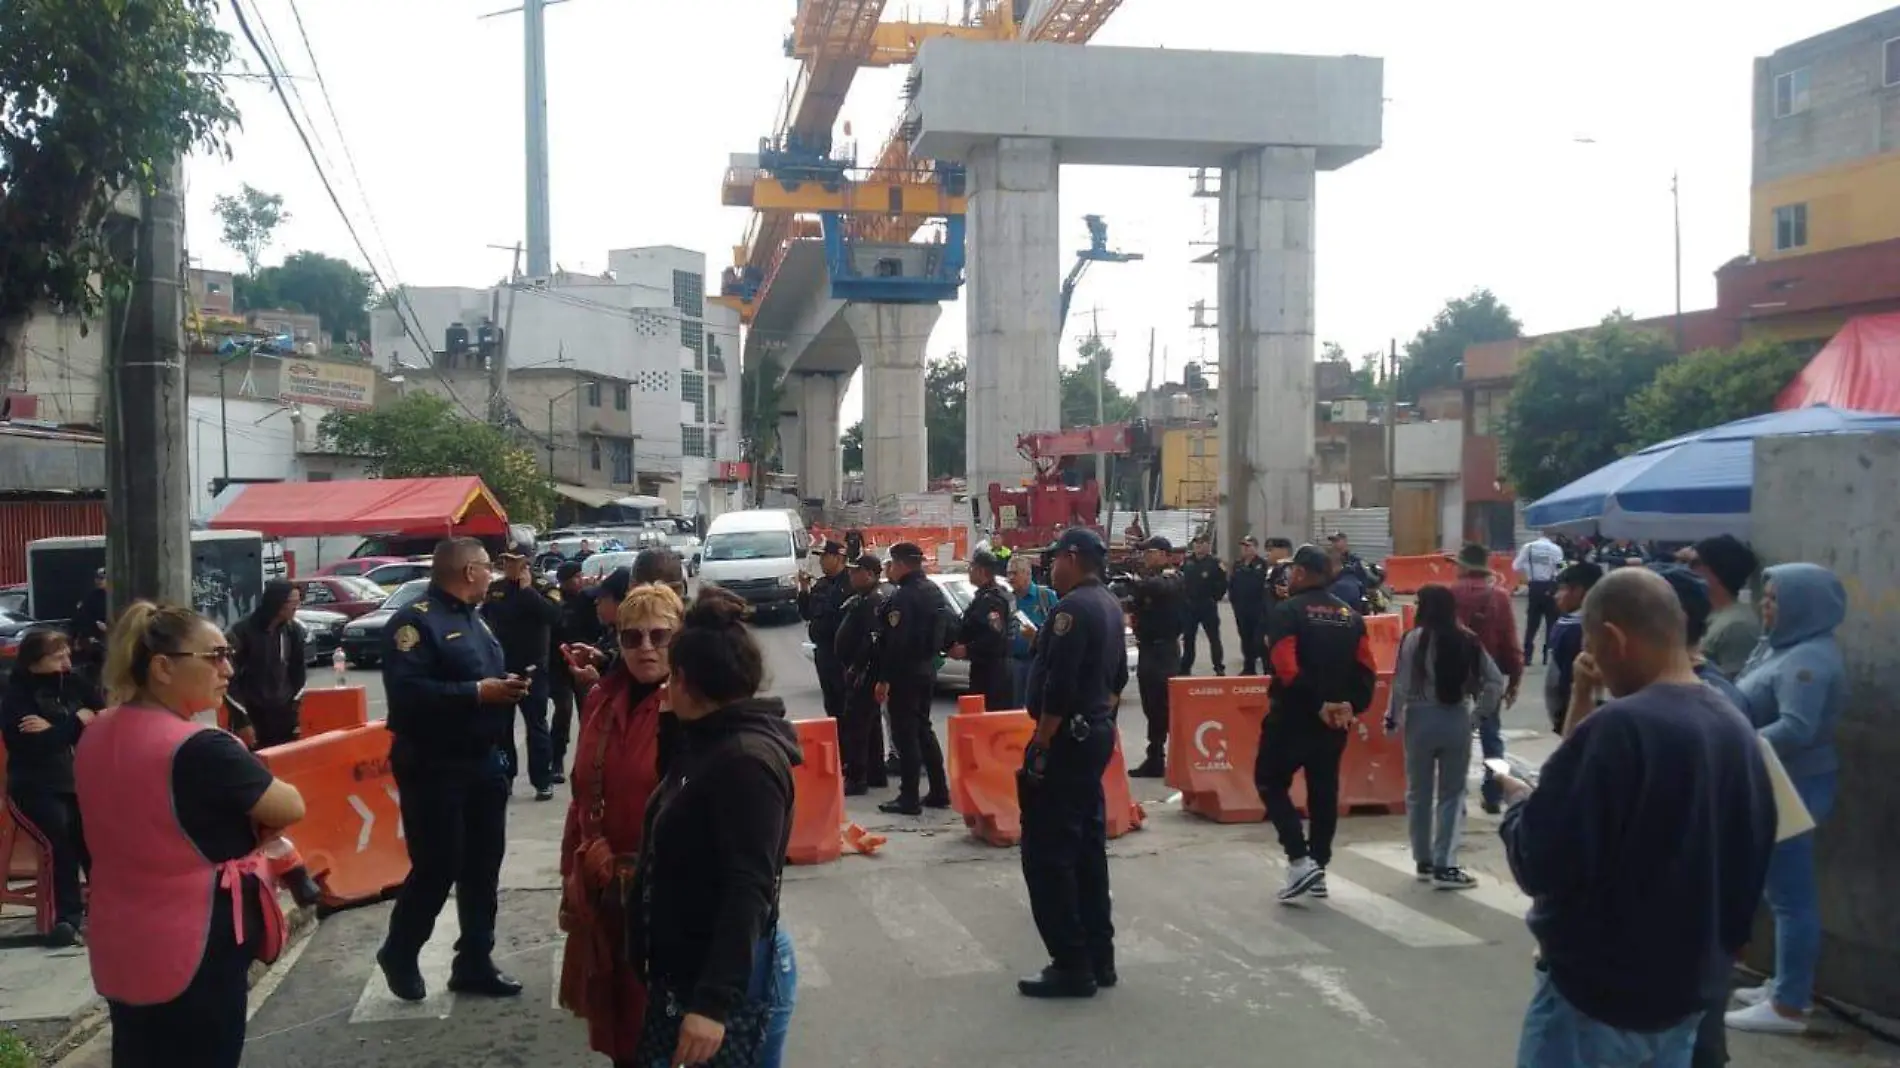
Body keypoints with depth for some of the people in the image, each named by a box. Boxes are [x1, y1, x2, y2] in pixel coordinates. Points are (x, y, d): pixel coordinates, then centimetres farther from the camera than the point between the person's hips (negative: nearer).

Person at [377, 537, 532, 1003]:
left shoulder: (475, 620, 17)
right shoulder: (415, 620, -14)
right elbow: (407, 691, -26)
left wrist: (506, 686, 5)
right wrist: (477, 692, -26)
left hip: (484, 762, 9)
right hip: (434, 767, -9)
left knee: (482, 866, 11)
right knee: (437, 867, -3)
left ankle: (474, 962, 22)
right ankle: (399, 953, 20)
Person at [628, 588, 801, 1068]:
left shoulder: (746, 760, -21)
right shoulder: (707, 741, 8)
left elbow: (749, 891, -27)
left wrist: (714, 1000, -30)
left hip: (737, 982, -9)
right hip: (682, 972, 9)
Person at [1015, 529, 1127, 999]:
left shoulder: (1073, 607, -18)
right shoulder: (1110, 605, 13)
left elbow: (1059, 689, -24)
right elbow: (1116, 677, 21)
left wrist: (1040, 746, -20)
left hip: (1067, 738, -10)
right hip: (1097, 733, 10)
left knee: (1046, 853, -4)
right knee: (1087, 847, 15)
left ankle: (1072, 965, -2)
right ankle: (1098, 957, 21)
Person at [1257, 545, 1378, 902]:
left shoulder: (1287, 611, -11)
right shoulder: (1350, 616, 10)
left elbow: (1285, 669, -22)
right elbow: (1367, 670, 2)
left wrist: (1317, 704, -16)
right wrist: (1353, 706, -5)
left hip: (1292, 717, -6)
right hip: (1335, 721, 6)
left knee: (1270, 783, 7)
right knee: (1324, 791, 14)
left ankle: (1300, 861, -5)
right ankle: (1317, 867, 21)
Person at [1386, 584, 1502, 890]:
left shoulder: (1414, 639, -11)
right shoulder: (1468, 641, 0)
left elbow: (1401, 684, -11)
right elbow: (1496, 680, 1)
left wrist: (1392, 718, 1)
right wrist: (1482, 711, 9)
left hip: (1421, 719, -2)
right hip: (1457, 720, 2)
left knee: (1419, 792, 13)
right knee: (1452, 793, 8)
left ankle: (1424, 861, 21)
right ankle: (1445, 866, 1)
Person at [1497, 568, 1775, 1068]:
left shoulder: (1619, 727, -23)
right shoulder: (1738, 730, 3)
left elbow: (1540, 863, -22)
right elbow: (1749, 865, 12)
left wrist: (1519, 804, -4)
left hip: (1596, 992, -8)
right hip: (1689, 990, 8)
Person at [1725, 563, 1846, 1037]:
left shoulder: (1809, 659, -21)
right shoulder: (1782, 646, 11)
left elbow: (1796, 729, -30)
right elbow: (1750, 703, 13)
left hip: (1794, 787, -10)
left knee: (1791, 894, -3)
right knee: (1783, 890, 18)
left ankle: (1789, 1006, 4)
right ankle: (1789, 985, 29)